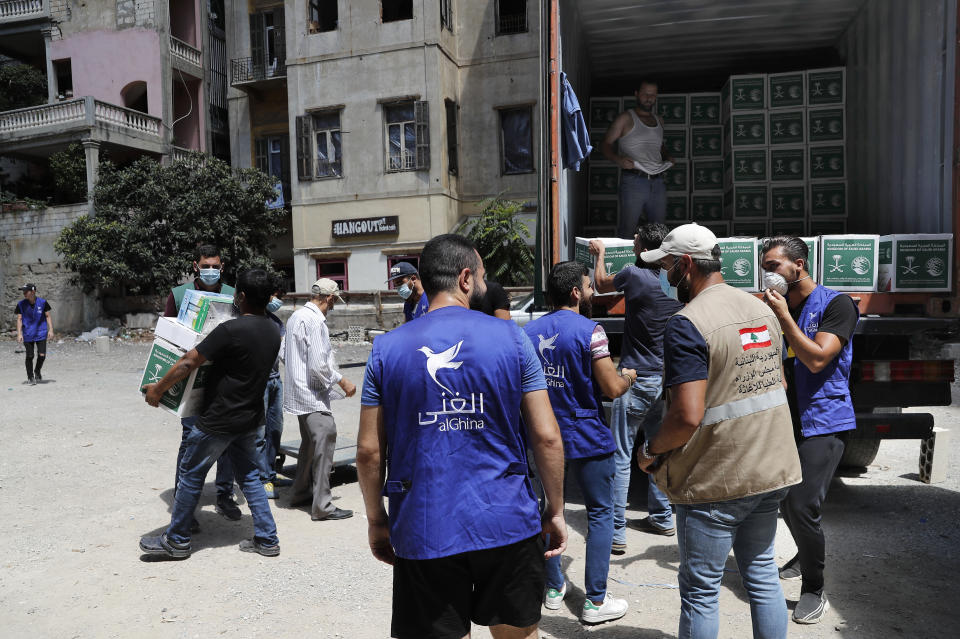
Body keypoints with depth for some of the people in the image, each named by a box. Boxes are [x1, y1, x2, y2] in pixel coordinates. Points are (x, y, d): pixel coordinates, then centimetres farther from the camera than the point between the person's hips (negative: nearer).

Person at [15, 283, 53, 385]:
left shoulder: (42, 302, -3)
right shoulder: (21, 304, -2)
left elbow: (48, 316, 3)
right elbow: (19, 319, 1)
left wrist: (51, 330, -4)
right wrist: (19, 334, -6)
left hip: (41, 333, 0)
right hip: (28, 335, 0)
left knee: (42, 355, -5)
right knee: (29, 356, 1)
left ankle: (37, 372, 23)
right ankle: (30, 377, 15)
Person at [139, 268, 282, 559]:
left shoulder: (231, 330, -22)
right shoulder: (274, 332, 1)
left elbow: (188, 363, -19)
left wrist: (157, 389, -6)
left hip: (218, 420, -7)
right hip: (250, 417, 7)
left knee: (191, 475, 10)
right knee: (249, 475, 16)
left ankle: (177, 540, 25)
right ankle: (267, 539, 18)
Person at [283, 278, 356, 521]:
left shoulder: (295, 316, 11)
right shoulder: (316, 321, -19)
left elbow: (285, 354, 19)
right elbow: (318, 365, -23)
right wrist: (341, 381, -12)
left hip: (298, 391, 11)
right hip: (312, 394, -11)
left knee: (310, 442, 21)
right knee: (325, 440, -7)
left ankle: (300, 492, 33)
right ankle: (322, 506, -3)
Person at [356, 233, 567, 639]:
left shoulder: (386, 349, -2)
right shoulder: (510, 338, -5)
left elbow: (369, 451, -1)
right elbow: (547, 438, -6)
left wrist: (376, 521, 12)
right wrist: (556, 510, 7)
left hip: (424, 530, 1)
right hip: (507, 525, 0)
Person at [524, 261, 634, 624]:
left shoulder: (529, 331, 3)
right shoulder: (589, 331, -15)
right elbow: (612, 389, -16)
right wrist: (629, 376, 5)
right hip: (587, 440, -6)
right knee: (600, 513, 8)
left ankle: (553, 588, 30)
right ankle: (595, 602, 13)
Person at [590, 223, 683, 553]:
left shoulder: (634, 275, -14)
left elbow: (601, 282, 8)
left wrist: (599, 253, 24)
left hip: (637, 379, -7)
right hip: (666, 378, 7)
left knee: (621, 456, -1)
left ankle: (615, 532, 2)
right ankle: (662, 517, 32)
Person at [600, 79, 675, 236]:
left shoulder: (659, 120, 19)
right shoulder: (626, 119, 2)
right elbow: (605, 144, -1)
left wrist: (667, 157, 12)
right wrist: (617, 159, -20)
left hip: (657, 182, 6)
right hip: (633, 181, -5)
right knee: (627, 229, -6)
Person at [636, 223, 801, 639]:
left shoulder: (687, 325, -21)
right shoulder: (762, 310, 6)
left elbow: (688, 417, -26)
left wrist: (651, 450, -8)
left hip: (715, 483, -8)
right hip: (769, 471, 8)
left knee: (700, 592, 7)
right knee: (762, 576, 21)